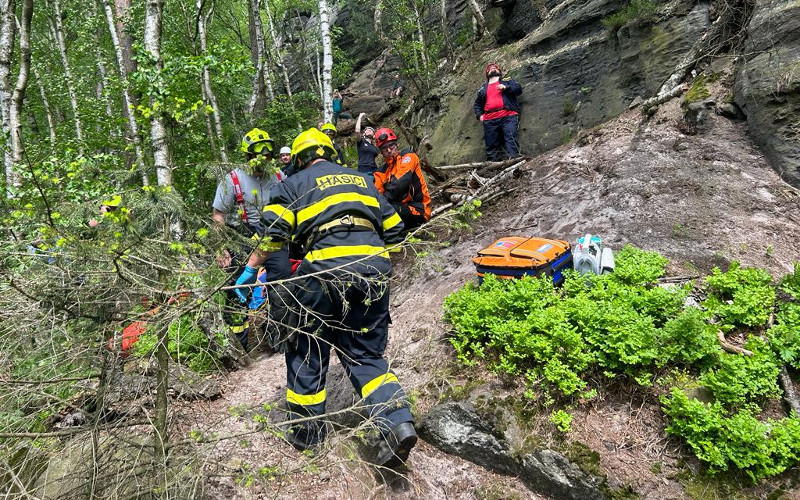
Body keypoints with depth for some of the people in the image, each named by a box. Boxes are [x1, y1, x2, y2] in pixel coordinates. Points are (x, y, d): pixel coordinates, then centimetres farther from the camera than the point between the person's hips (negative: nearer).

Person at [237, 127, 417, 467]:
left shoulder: (295, 183, 13)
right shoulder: (362, 180, 26)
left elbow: (273, 231, -1)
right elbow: (394, 229, 23)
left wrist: (250, 268, 11)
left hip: (327, 270, -4)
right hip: (375, 270, 4)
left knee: (307, 350, 14)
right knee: (366, 354, 15)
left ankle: (305, 432, 26)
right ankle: (398, 423, -3)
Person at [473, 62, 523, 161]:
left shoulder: (507, 81, 22)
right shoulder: (483, 88, 29)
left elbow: (518, 89, 9)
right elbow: (477, 104, 32)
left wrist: (506, 88, -8)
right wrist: (479, 115, 12)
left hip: (508, 117, -3)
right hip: (490, 120, 3)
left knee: (510, 138, -22)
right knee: (491, 145, -4)